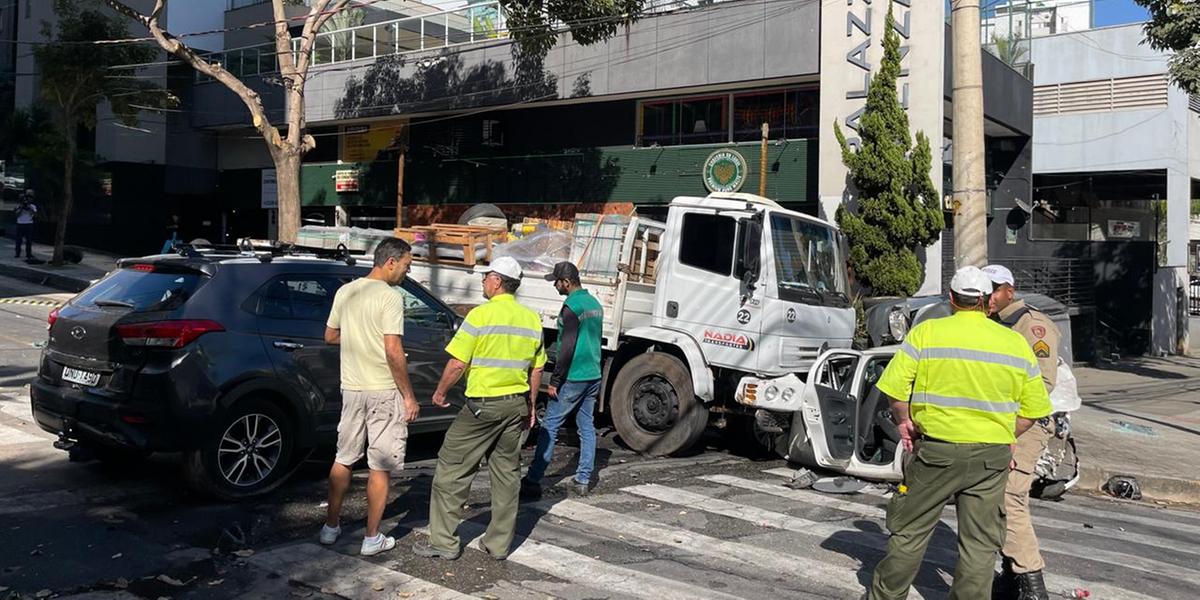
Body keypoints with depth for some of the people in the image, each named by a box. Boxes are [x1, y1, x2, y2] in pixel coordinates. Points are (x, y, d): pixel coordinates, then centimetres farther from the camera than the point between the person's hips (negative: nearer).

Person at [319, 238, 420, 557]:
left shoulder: (345, 292, 6)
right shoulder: (390, 296, -16)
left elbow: (330, 336, 16)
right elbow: (393, 352, -21)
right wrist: (409, 396, -14)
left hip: (351, 388, 7)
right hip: (384, 391, -6)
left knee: (343, 459, 18)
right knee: (380, 467, 4)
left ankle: (331, 527, 26)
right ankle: (372, 538, 11)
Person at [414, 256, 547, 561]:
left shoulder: (481, 314, -12)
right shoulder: (532, 319, 6)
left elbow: (458, 364, -14)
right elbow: (537, 369, 11)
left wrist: (440, 392, 2)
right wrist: (530, 406, 20)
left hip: (483, 404, -6)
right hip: (517, 404, 6)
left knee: (452, 469, 4)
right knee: (507, 473, 12)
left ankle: (444, 542, 8)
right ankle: (500, 544, 19)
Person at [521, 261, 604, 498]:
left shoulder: (571, 307, -14)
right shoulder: (595, 304, 13)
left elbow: (567, 348, -18)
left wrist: (555, 380, -14)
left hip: (573, 378, -8)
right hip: (594, 376, 9)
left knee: (549, 427, -4)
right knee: (587, 427, 11)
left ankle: (532, 482, -3)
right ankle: (582, 481, 13)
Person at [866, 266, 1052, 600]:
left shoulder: (926, 332, -5)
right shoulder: (1016, 343, 5)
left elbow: (895, 389, -10)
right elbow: (1034, 408, 6)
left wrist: (904, 422, 7)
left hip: (937, 449, -2)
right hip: (992, 457, 2)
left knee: (910, 531, 11)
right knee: (980, 543, 11)